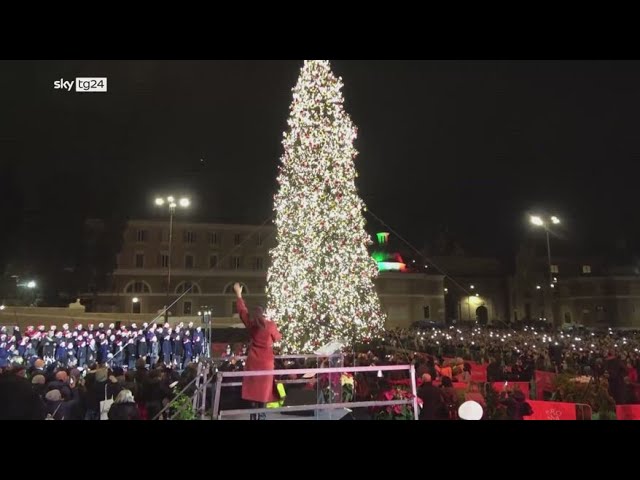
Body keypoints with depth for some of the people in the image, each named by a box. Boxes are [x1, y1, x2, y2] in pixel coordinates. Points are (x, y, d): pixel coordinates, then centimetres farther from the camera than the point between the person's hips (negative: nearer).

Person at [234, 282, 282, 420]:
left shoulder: (251, 324, 0)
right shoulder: (270, 325, -8)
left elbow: (242, 311, 14)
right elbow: (277, 338, 7)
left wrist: (239, 295, 24)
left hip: (253, 361, 3)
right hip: (266, 362, -3)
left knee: (253, 388, 8)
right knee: (263, 389, 4)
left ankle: (253, 415, 10)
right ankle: (261, 415, 5)